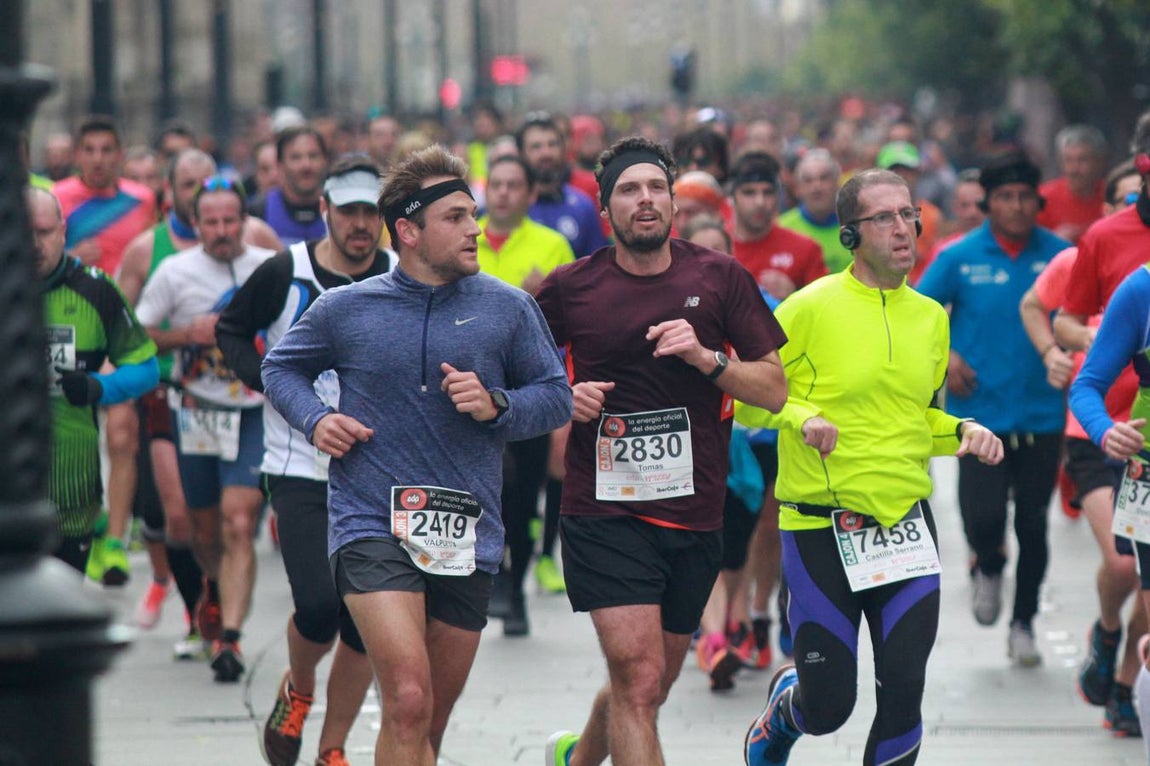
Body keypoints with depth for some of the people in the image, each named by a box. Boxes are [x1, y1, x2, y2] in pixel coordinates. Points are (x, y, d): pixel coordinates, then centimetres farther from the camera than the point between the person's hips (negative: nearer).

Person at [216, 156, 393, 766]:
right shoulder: (284, 275, -3)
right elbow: (230, 331, 12)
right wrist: (265, 378, -5)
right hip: (300, 469, -2)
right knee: (319, 605, -17)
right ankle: (297, 690, 18)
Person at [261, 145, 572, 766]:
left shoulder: (508, 309, 5)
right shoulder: (345, 309, 4)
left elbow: (556, 397, 11)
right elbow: (281, 367, 20)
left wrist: (496, 405, -9)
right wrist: (314, 419, 1)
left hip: (468, 540, 3)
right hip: (372, 528, -3)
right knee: (408, 703, -21)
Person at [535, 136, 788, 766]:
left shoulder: (721, 278, 3)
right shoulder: (570, 287, 0)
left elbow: (773, 388, 1)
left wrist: (706, 357, -15)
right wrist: (563, 399, -7)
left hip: (694, 517, 3)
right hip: (603, 512, -3)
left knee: (649, 687, 17)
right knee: (638, 679, -17)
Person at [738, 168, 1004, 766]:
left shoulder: (930, 316, 9)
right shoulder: (811, 308, -8)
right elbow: (746, 399, -3)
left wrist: (963, 432, 3)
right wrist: (801, 415, -21)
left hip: (907, 525, 4)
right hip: (821, 530, -4)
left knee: (903, 694, -5)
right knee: (828, 707, 2)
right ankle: (782, 706, 38)